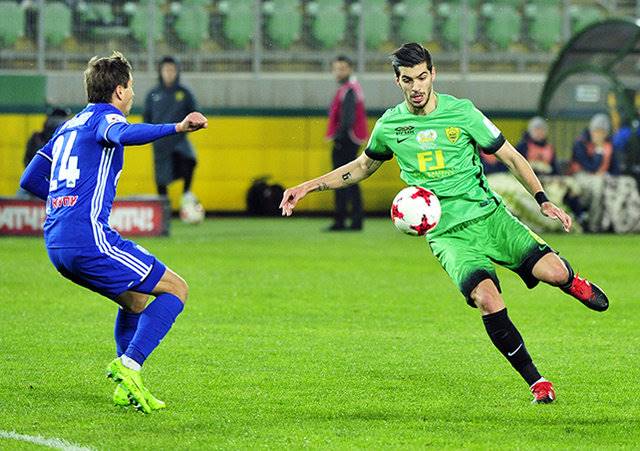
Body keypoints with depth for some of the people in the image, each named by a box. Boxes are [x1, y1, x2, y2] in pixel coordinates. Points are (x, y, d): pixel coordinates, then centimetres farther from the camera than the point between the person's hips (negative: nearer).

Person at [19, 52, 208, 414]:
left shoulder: (69, 125, 24)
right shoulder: (104, 116, -2)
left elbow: (30, 180, 28)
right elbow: (123, 135, -29)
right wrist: (176, 128, -40)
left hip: (57, 244, 9)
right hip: (88, 237, -9)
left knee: (137, 299, 25)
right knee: (175, 289, -1)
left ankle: (128, 387, 16)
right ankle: (128, 365, -14)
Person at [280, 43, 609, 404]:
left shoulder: (461, 112, 0)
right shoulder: (389, 126, 6)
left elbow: (511, 157, 6)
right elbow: (363, 167, 25)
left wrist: (543, 200, -5)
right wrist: (309, 186, 18)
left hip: (489, 214, 0)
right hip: (447, 235, 0)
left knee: (552, 271, -21)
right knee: (487, 300, -27)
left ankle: (571, 281, 20)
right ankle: (537, 382, -13)